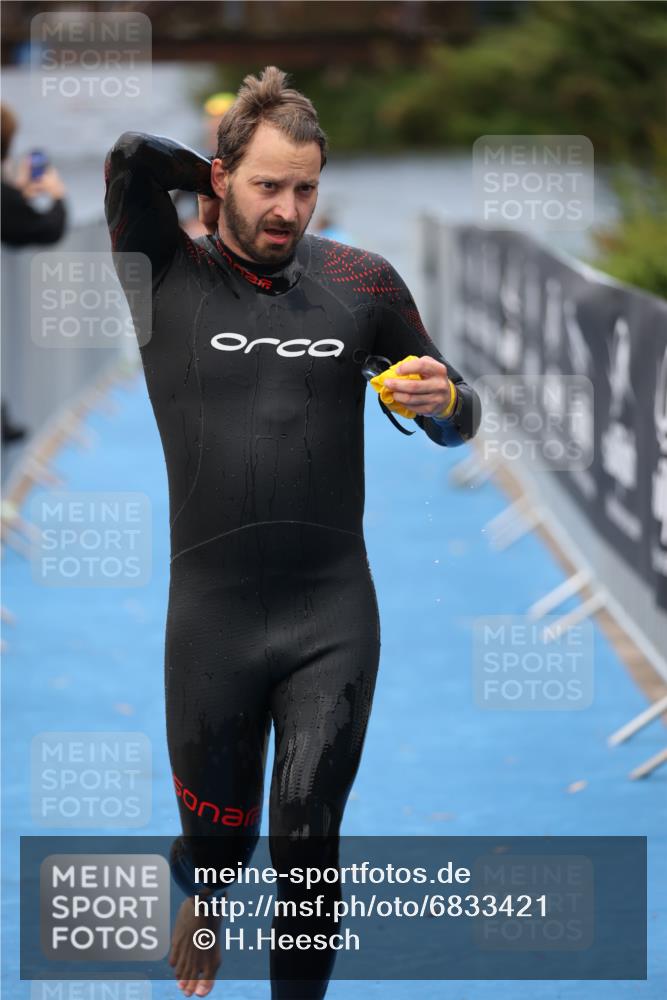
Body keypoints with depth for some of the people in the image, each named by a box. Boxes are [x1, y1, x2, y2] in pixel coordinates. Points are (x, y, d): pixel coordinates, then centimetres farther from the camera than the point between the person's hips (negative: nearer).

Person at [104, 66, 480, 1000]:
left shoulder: (363, 283, 3)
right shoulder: (167, 278, -3)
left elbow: (460, 424, 13)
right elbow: (131, 151, -21)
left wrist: (444, 400, -10)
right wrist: (216, 188, -2)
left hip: (334, 617, 1)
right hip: (211, 616, 0)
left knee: (307, 846, -6)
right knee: (217, 840, 13)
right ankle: (202, 898, 49)